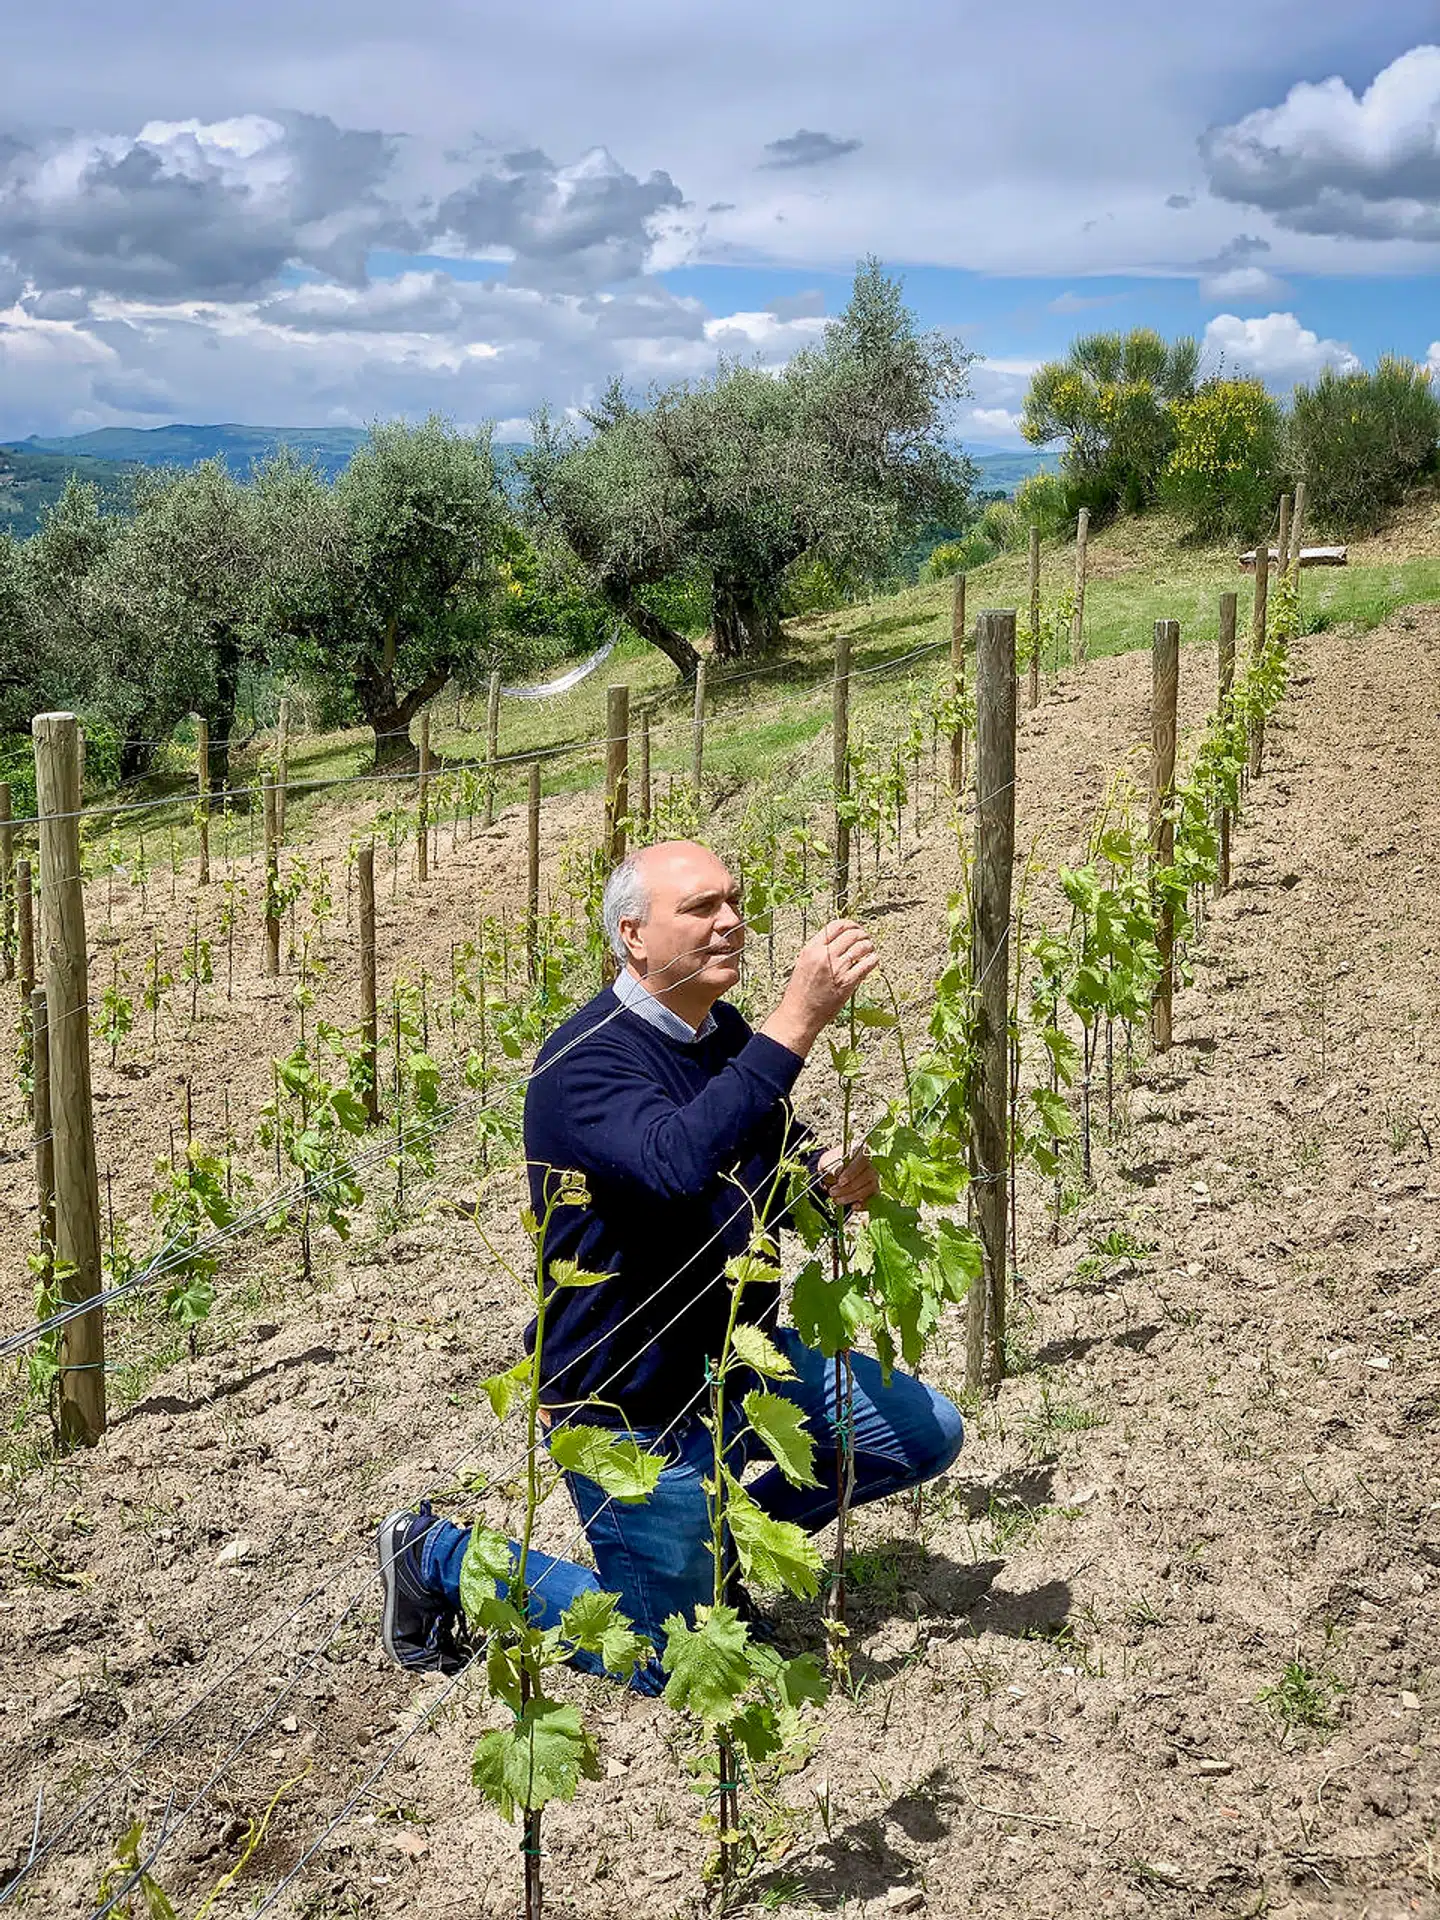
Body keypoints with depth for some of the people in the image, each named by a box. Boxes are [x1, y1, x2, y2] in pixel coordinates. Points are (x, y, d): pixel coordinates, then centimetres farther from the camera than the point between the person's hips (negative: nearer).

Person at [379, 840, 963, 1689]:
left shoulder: (728, 1037, 1)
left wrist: (838, 1173, -10)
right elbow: (678, 1161, -44)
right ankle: (443, 1554, 21)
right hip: (630, 1400, -7)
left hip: (740, 1358, 8)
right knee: (671, 1664, 5)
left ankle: (719, 1528, 23)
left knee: (927, 1433, 6)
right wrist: (796, 1023, -45)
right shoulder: (587, 1060, -25)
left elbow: (785, 1158, 15)